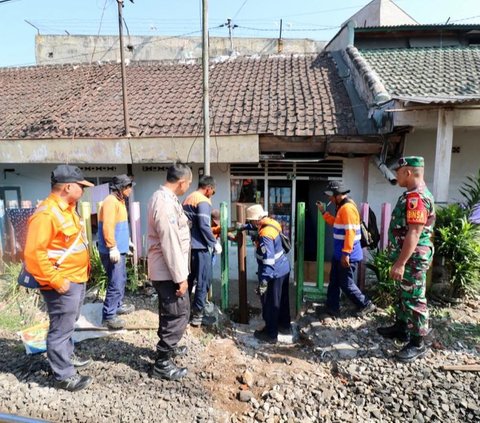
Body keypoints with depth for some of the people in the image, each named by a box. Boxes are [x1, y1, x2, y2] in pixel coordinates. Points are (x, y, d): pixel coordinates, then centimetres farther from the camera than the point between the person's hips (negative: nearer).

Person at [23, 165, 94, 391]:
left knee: (68, 324, 24)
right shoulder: (46, 213, -22)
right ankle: (64, 376, 16)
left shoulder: (66, 208, 10)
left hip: (77, 279, 10)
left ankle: (67, 356, 42)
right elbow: (33, 253, -26)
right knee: (61, 329, 3)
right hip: (62, 284, -10)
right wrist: (55, 280, -23)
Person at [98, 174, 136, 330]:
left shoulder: (119, 201, 15)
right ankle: (108, 316, 1)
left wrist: (127, 241, 26)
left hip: (120, 249, 11)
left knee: (121, 280, 20)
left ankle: (118, 305, 35)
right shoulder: (111, 201, -17)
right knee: (116, 283, -8)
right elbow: (108, 226, -25)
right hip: (113, 251, -10)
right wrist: (113, 248, -26)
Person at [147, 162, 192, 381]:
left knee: (171, 312, 24)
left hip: (165, 269, 10)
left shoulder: (163, 197, 9)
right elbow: (170, 245, -26)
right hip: (168, 271, -10)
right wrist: (180, 277, -21)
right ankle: (162, 363, 14)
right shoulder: (165, 203, -25)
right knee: (178, 314, 1)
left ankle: (168, 346, 42)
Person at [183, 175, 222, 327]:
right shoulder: (203, 201, -13)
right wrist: (215, 243, -10)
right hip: (200, 247, -9)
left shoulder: (188, 199, 14)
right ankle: (197, 315, 5)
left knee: (189, 279, 17)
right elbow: (204, 226, -21)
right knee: (203, 282, 0)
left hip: (188, 245, 9)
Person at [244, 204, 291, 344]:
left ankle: (270, 334, 19)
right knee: (282, 299, 23)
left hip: (275, 273, -9)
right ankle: (284, 325, 40)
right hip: (283, 267, 10)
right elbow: (255, 225, 24)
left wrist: (264, 281, -32)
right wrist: (244, 227, 21)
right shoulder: (270, 222, -2)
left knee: (270, 304, 6)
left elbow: (268, 261, -33)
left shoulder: (265, 236, -30)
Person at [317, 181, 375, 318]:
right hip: (339, 253, 10)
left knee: (347, 284, 1)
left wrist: (346, 254, -25)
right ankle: (332, 308, 26)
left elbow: (350, 232, -25)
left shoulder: (348, 208, -20)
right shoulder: (342, 207, 12)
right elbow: (336, 224, 24)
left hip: (348, 255, -10)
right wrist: (323, 212, 17)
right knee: (334, 282, 16)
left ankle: (366, 305, 18)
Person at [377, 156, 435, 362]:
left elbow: (414, 233, -28)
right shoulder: (414, 194, 13)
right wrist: (400, 260, 25)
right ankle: (401, 327, 36)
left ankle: (417, 343, 12)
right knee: (404, 294, 21)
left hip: (412, 259, -11)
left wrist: (400, 263, -27)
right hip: (407, 257, 11)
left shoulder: (416, 197, -22)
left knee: (414, 299, 0)